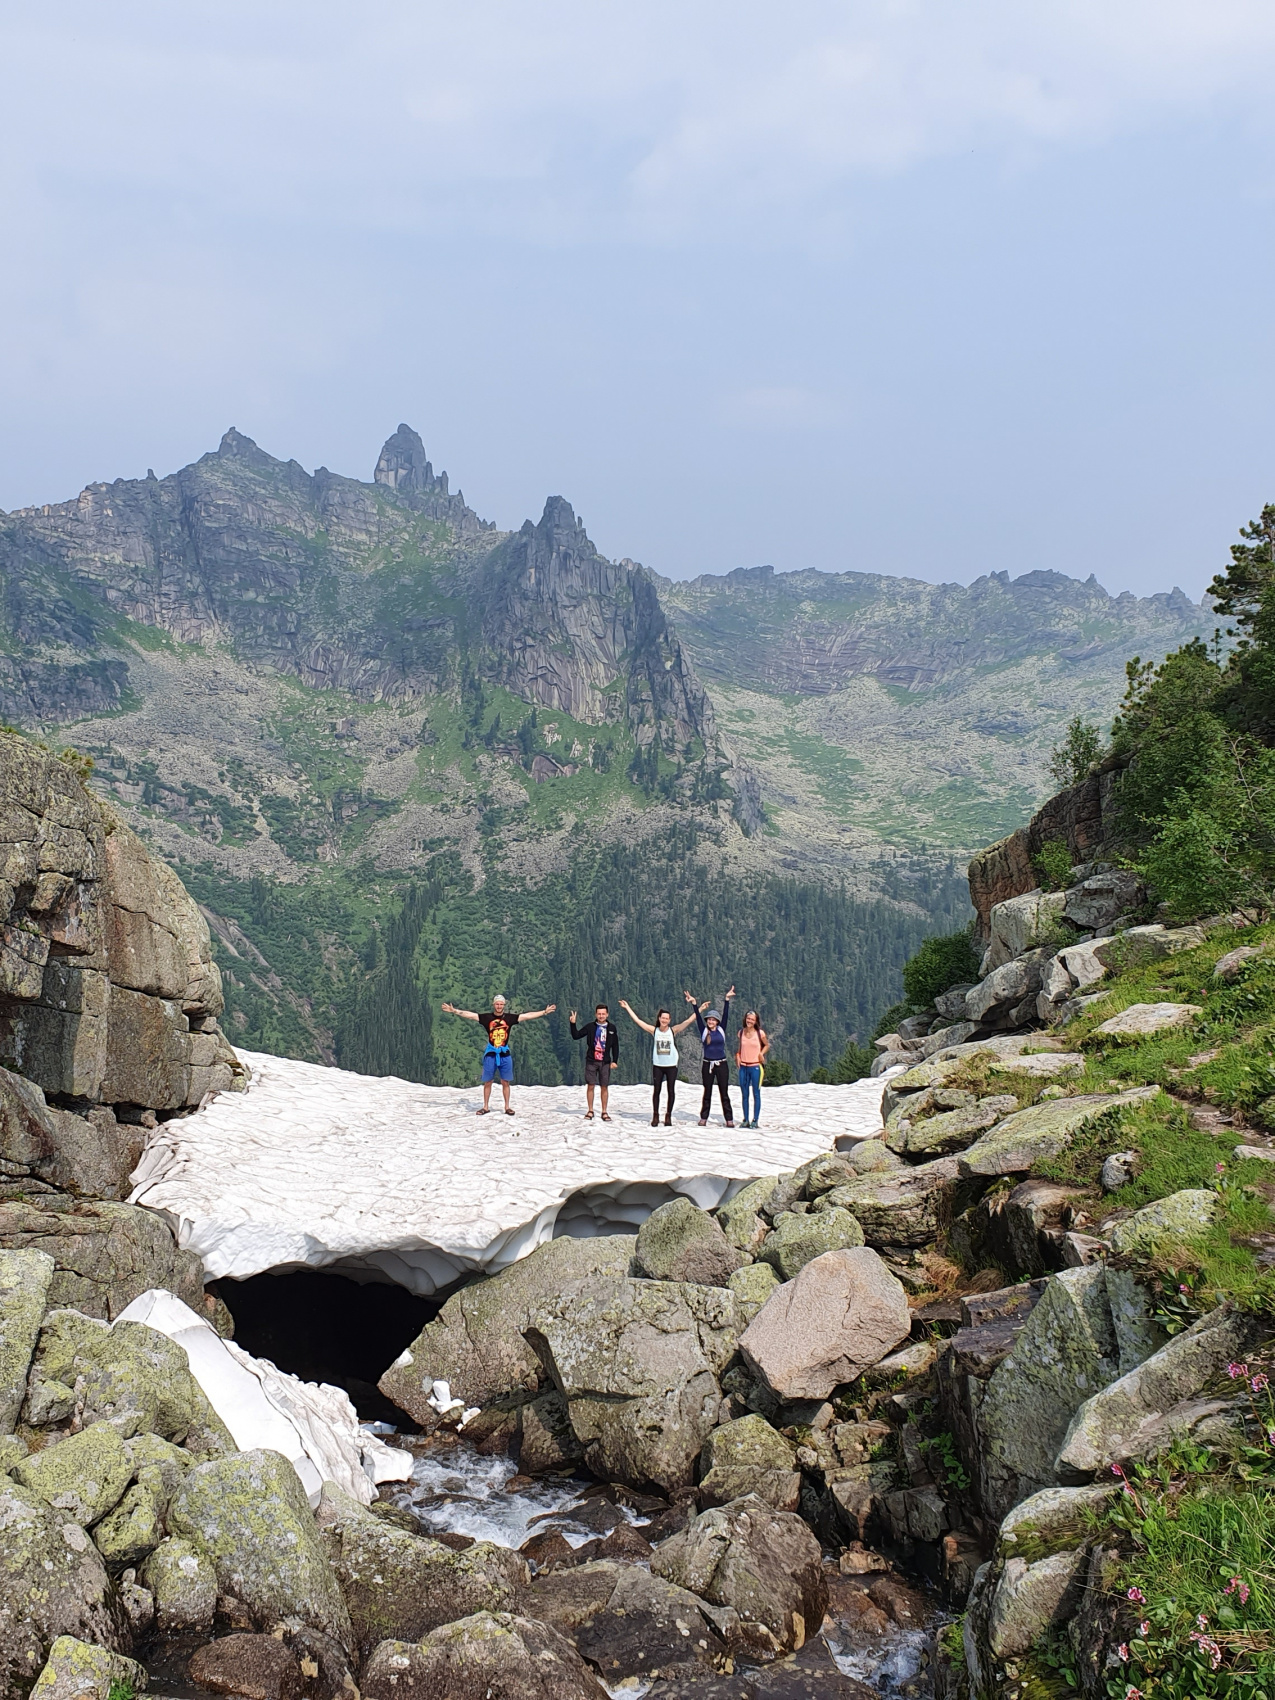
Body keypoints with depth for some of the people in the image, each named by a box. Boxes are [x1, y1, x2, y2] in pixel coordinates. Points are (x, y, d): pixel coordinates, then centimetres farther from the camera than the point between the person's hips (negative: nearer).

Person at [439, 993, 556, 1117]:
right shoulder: (487, 1017, -1)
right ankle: (485, 1107, 14)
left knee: (506, 1082, 5)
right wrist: (454, 1011, -13)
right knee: (487, 1082, 5)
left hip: (505, 1054, 1)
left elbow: (528, 1015, 2)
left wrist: (544, 1012, -1)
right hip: (490, 1053, -1)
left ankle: (507, 1107, 14)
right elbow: (469, 1014, -5)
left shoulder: (510, 1018, 2)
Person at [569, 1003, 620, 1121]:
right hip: (591, 1061, 0)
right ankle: (590, 1111, 11)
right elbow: (576, 1036, 1)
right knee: (590, 1086, 0)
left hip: (605, 1062, 0)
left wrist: (615, 1061, 1)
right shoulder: (590, 1027, 1)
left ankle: (604, 1112, 12)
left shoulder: (612, 1028, 3)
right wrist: (573, 1023, -11)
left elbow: (615, 1046, 7)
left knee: (604, 1087, 3)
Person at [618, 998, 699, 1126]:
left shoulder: (673, 1030, -1)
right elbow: (637, 1020, 4)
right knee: (656, 1091, 4)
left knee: (671, 1091, 4)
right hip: (657, 1065, 1)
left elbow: (688, 1021, -5)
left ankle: (668, 1116, 14)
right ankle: (655, 1116, 13)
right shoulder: (654, 1031, 1)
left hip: (671, 1065, 0)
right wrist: (627, 1007, 5)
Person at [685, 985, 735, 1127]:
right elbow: (698, 1017, -5)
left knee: (724, 1093, 1)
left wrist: (727, 999, -10)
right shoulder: (704, 1031, 3)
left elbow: (725, 1014, -2)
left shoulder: (721, 1030, 4)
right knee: (707, 1093, 7)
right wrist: (694, 1003, -15)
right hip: (707, 1065, 0)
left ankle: (729, 1119, 2)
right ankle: (704, 1118, 12)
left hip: (721, 1064, 0)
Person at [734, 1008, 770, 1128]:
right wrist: (737, 1056, 2)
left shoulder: (760, 1033, -5)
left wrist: (761, 1053, -7)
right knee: (744, 1094, 8)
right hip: (743, 1067, 4)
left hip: (755, 1066, -4)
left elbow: (767, 1045, 10)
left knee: (756, 1094, 0)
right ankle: (746, 1120, 15)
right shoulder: (741, 1033, 4)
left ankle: (755, 1120, 5)